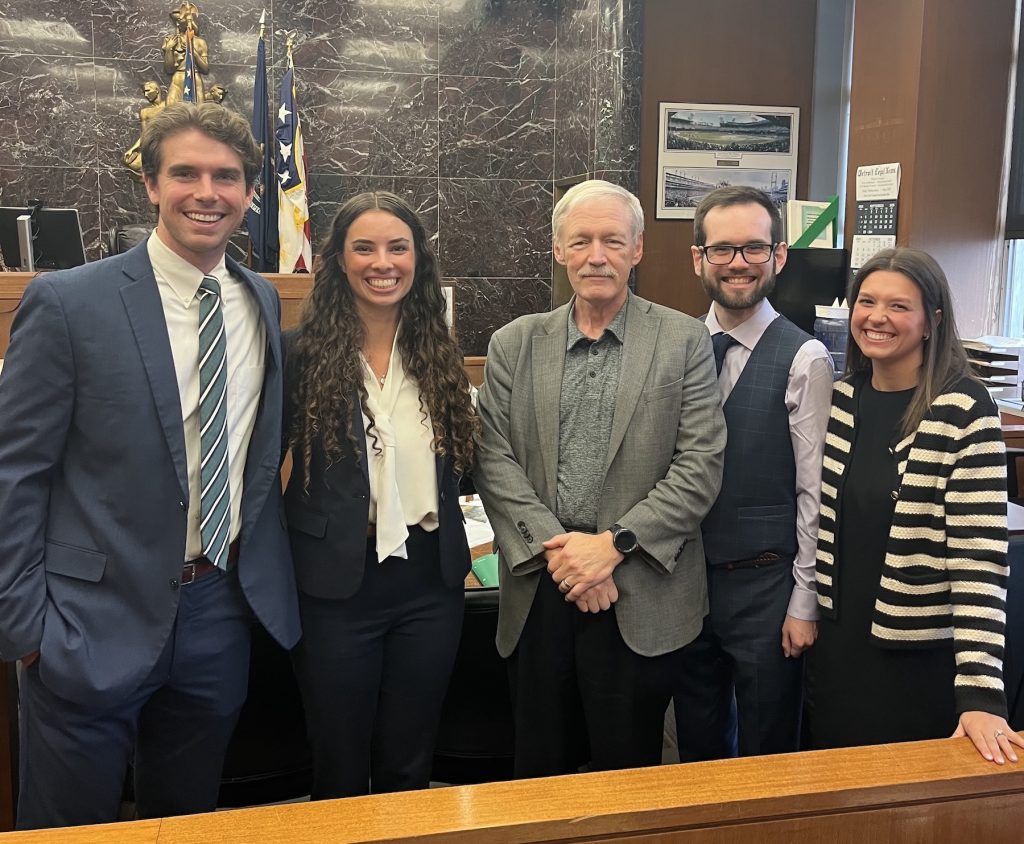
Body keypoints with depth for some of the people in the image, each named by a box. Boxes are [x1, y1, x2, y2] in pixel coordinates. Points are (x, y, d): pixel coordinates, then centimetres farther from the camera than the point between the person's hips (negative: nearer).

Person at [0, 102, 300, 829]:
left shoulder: (264, 303, 5)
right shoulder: (68, 302, -10)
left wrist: (271, 582, 6)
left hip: (223, 611, 4)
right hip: (97, 621, -4)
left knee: (192, 823, 21)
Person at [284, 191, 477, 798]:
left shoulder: (439, 351, 4)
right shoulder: (304, 353, -8)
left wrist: (431, 512, -1)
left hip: (430, 580, 3)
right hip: (337, 583, -3)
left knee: (410, 770, 17)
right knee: (340, 773, 14)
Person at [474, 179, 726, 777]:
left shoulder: (684, 341, 1)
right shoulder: (514, 345, 7)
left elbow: (701, 465, -6)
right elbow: (495, 461, 1)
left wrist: (614, 544, -14)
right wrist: (556, 547, -11)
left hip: (641, 595, -2)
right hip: (539, 590, 2)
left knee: (628, 773, 9)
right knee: (540, 770, 14)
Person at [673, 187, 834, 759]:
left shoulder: (804, 359, -11)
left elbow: (815, 493, -10)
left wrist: (805, 603, -8)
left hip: (764, 584, -4)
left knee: (766, 752, 14)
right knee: (697, 745, 21)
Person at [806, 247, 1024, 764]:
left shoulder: (965, 411, -15)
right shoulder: (842, 397, 1)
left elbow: (980, 558, -19)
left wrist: (980, 692, -24)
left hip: (920, 661, -5)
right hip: (835, 646, 5)